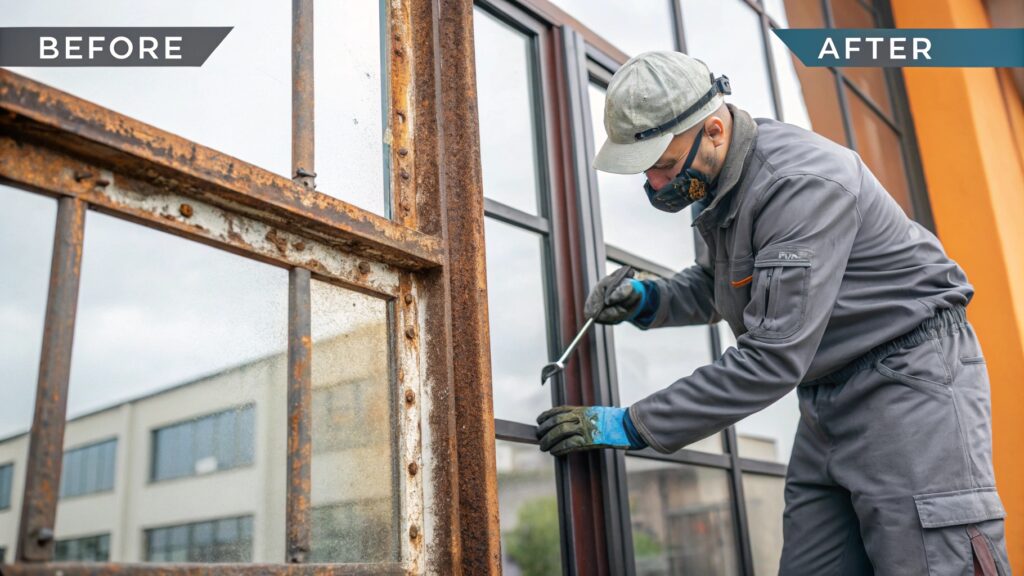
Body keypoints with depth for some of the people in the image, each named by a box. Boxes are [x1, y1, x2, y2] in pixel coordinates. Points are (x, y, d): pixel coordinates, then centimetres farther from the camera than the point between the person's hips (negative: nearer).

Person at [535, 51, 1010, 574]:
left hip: (912, 375, -9)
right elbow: (715, 285, 22)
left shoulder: (803, 182, -25)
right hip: (830, 402, 9)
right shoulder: (719, 180, 4)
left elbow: (773, 359, -29)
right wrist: (649, 301, -1)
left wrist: (631, 427, -25)